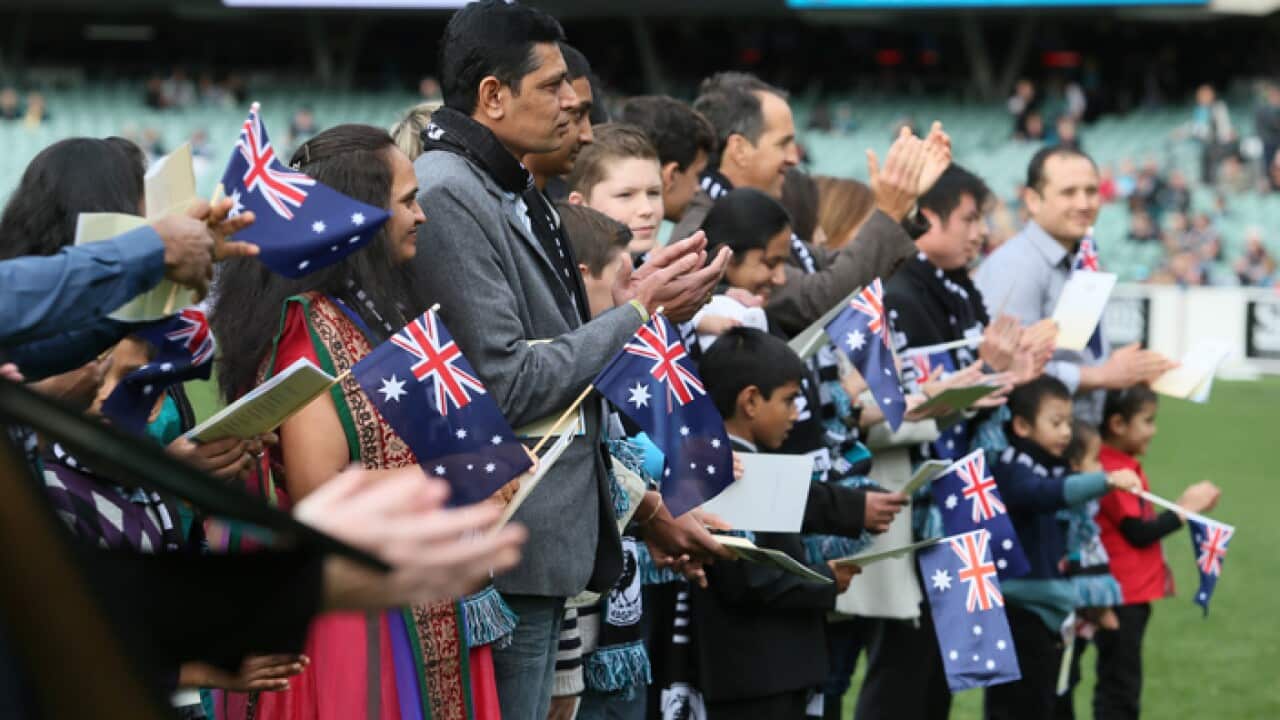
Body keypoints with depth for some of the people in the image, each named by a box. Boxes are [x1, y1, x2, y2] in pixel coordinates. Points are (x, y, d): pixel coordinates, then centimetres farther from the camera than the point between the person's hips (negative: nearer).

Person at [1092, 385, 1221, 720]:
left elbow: (1141, 526, 9)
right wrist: (1186, 508, -10)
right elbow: (1138, 533, -18)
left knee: (1121, 685, 16)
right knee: (1120, 687, -4)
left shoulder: (1124, 467, 12)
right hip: (1120, 596, -10)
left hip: (1132, 594, 10)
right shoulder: (1112, 472, -18)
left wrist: (1187, 505, 3)